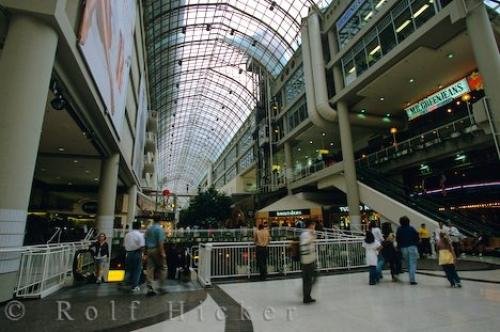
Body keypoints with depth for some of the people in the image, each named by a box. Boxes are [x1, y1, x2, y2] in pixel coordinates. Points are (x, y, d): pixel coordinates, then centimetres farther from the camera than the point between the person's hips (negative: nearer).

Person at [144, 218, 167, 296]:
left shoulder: (148, 229, 13)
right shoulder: (159, 228, -10)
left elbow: (145, 240, 17)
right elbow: (160, 242, -17)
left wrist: (147, 250, 22)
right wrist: (162, 252, -17)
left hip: (149, 250, 7)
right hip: (157, 250, -7)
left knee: (150, 269, 6)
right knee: (163, 268, 4)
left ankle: (150, 289, 6)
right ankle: (162, 287, 3)